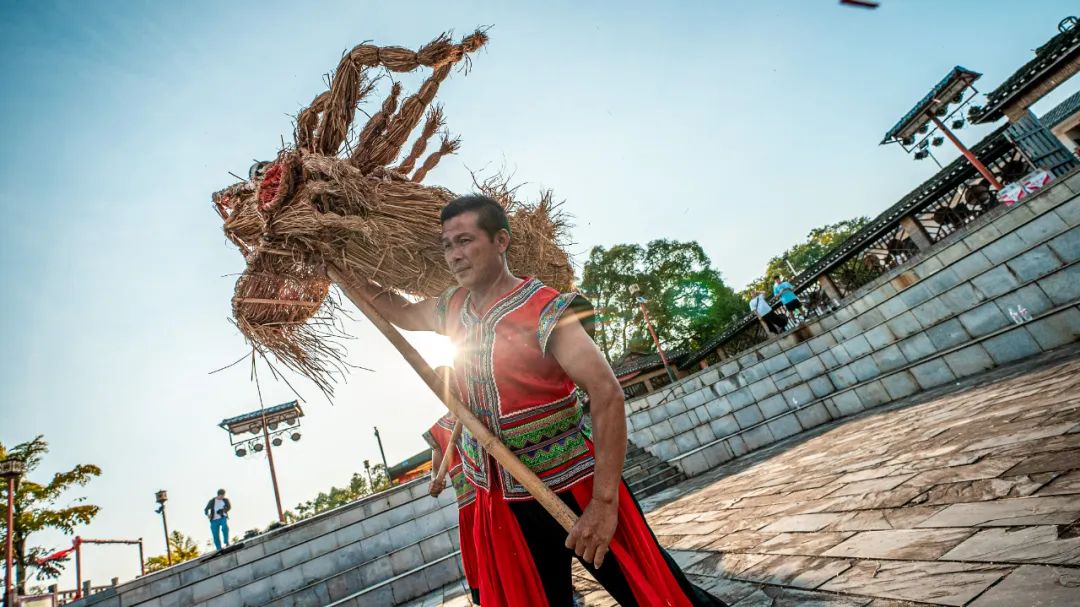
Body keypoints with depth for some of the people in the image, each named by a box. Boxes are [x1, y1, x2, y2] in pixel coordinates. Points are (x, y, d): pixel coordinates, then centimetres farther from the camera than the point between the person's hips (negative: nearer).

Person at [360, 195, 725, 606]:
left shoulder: (545, 310, -20)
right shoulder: (454, 308, 2)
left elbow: (606, 393, -26)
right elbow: (403, 313, 22)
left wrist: (603, 501, -27)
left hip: (573, 488, -6)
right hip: (502, 501, 6)